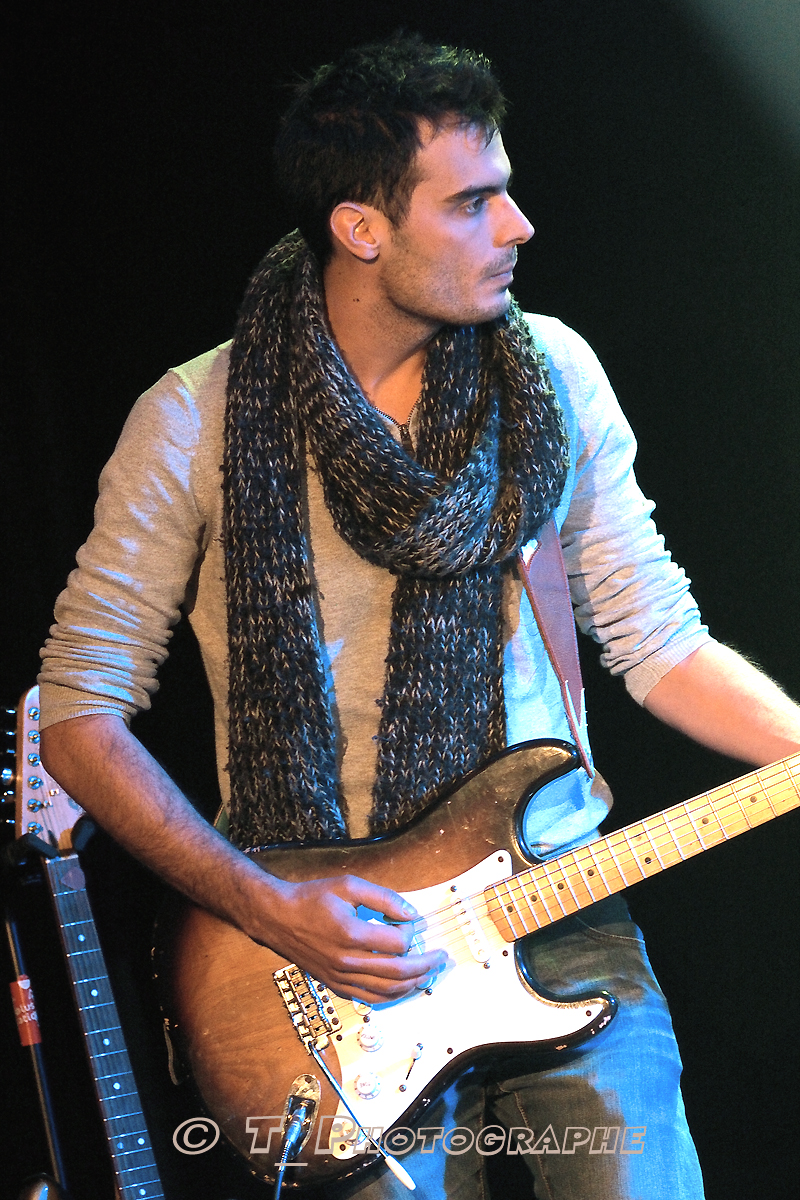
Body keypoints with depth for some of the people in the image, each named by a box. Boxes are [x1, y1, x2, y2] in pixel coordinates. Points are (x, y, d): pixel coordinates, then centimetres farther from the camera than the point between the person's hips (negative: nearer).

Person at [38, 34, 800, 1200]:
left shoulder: (549, 374, 3)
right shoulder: (195, 423, -7)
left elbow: (659, 641, 8)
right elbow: (79, 711, -3)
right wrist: (264, 907, -12)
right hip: (334, 967, -2)